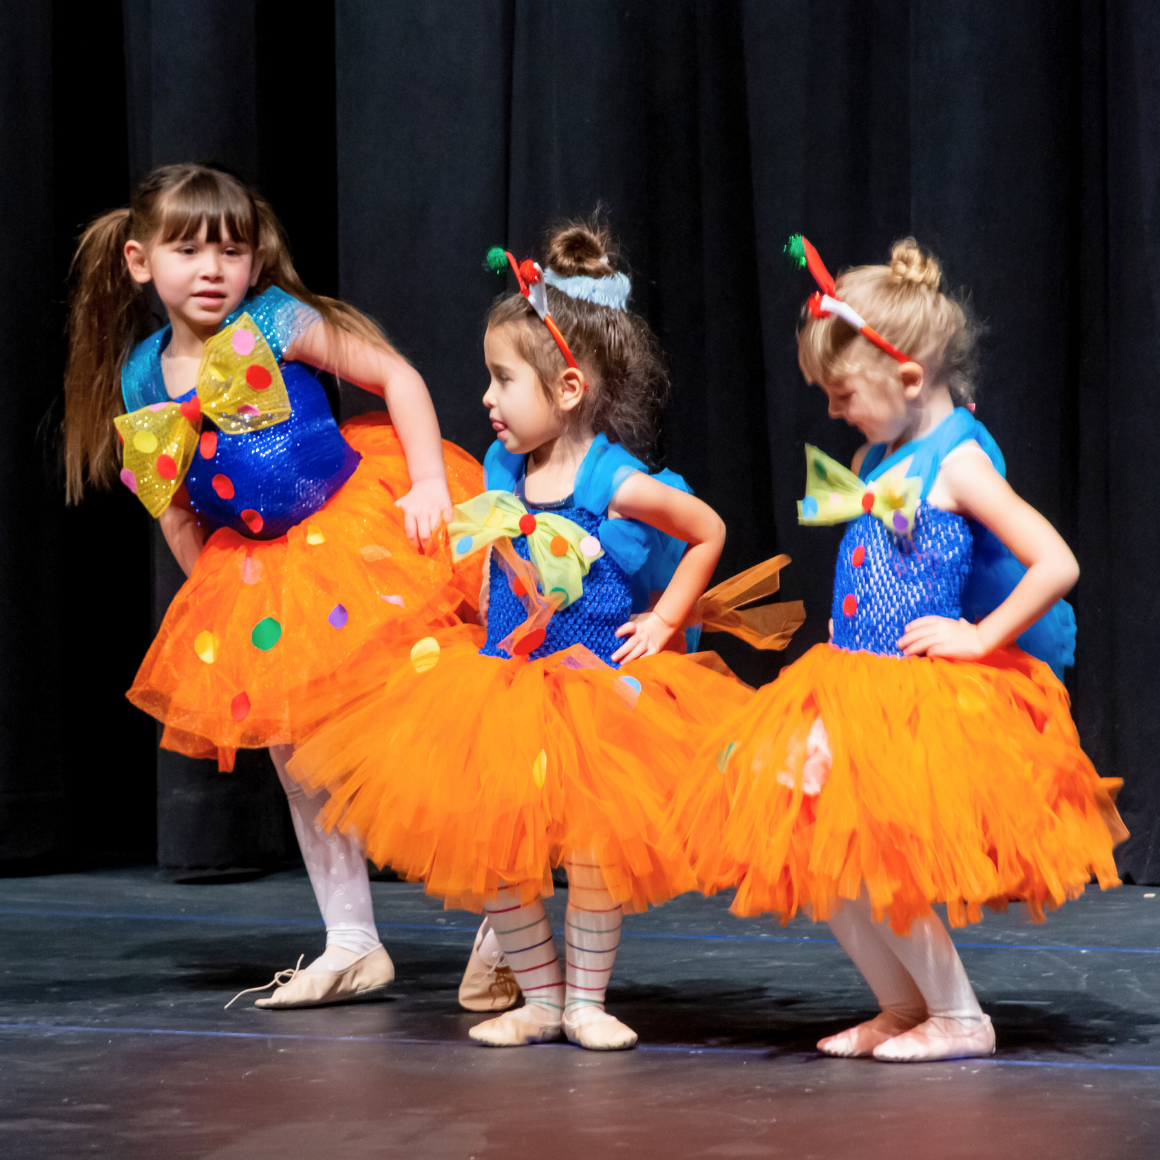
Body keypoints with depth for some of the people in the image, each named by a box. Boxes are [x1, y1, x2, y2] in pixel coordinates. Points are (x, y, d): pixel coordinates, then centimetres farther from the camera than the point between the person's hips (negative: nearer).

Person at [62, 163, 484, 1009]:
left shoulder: (275, 324, -13)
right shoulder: (141, 380, 1)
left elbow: (398, 377, -12)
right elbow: (176, 511, 11)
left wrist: (429, 484, -20)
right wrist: (210, 588, 7)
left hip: (357, 520, -6)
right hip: (257, 568, 6)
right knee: (288, 744, 8)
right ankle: (353, 946, 21)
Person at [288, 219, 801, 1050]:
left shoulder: (619, 484, -15)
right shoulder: (503, 472, 1)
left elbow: (709, 532, -1)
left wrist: (664, 621, -5)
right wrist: (460, 636, 6)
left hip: (600, 691, -5)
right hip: (506, 686, 5)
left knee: (594, 849, -4)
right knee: (485, 850, 0)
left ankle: (586, 998, 14)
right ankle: (540, 997, 15)